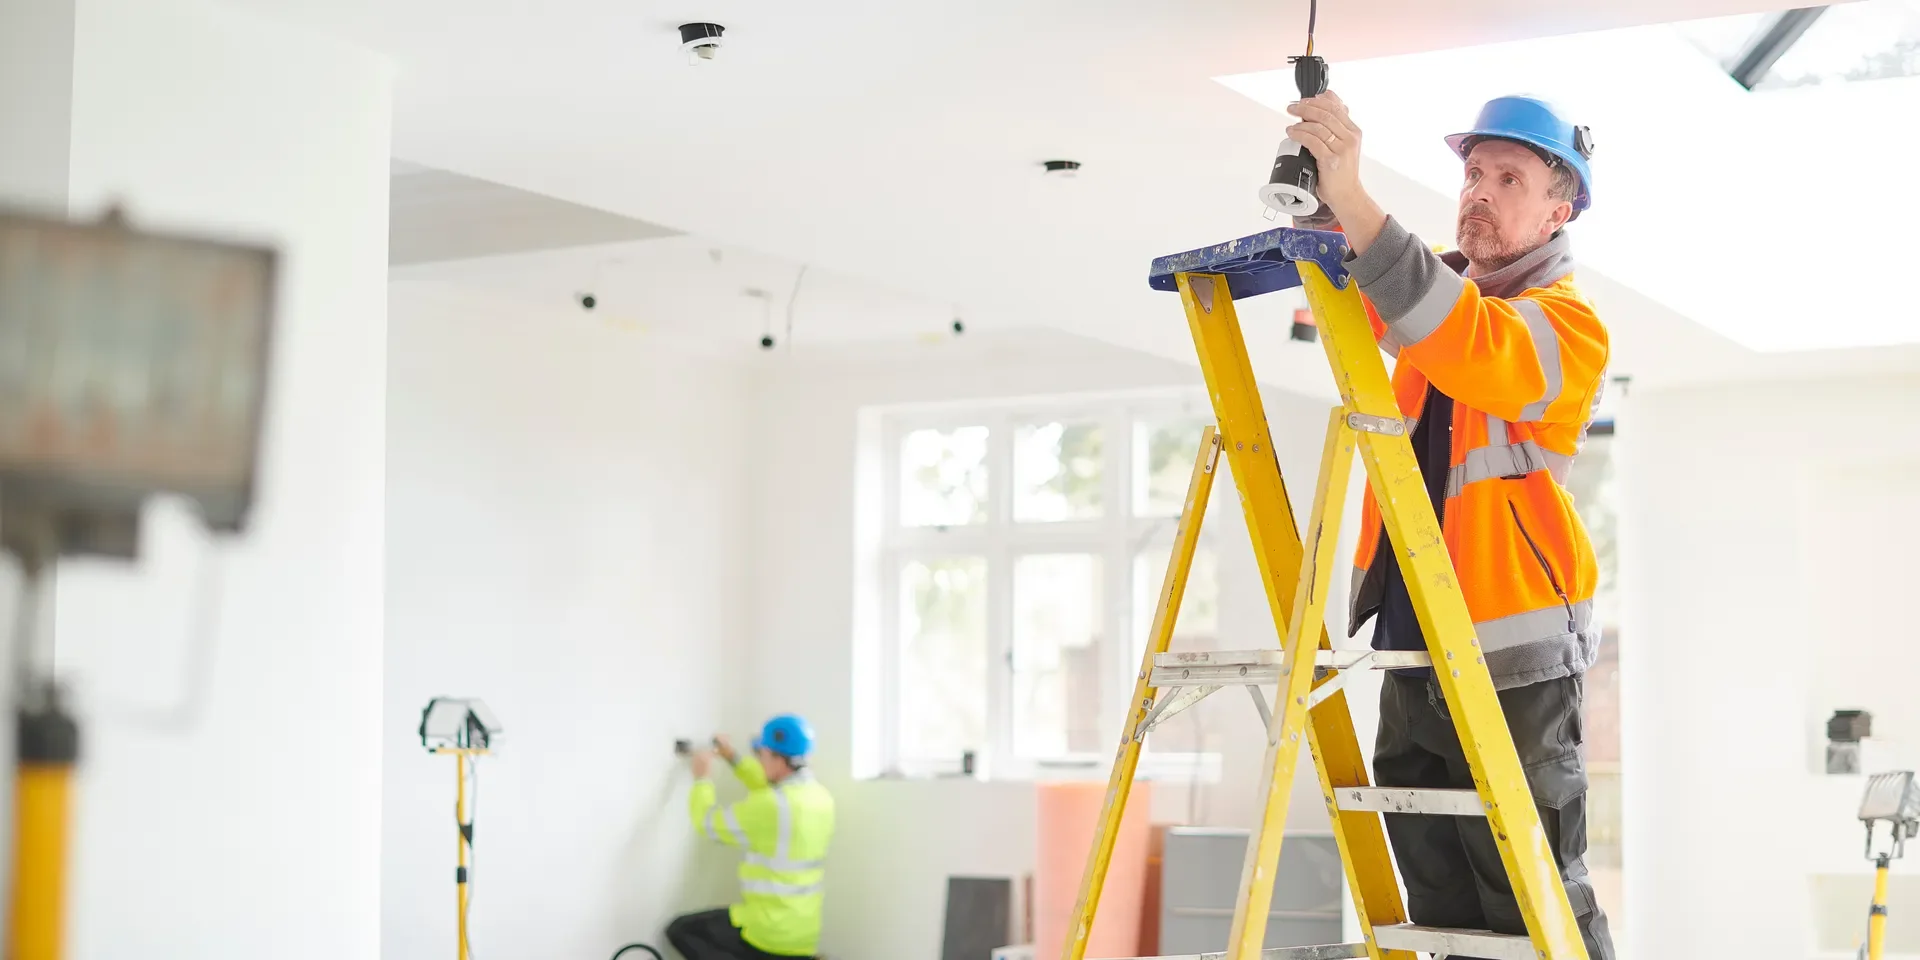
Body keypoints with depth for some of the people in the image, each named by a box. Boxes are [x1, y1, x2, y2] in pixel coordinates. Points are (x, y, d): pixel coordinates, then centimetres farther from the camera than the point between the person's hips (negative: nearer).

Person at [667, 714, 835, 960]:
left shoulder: (770, 806, -22)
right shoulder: (819, 795, 2)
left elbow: (708, 822, -7)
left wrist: (701, 776, 7)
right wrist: (732, 758, 24)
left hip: (768, 931, -8)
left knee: (680, 930, 10)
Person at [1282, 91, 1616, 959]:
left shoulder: (1569, 325, -8)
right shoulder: (1438, 292, 14)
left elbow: (1470, 346, -27)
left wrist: (1354, 202, -35)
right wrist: (1318, 191, -9)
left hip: (1511, 665, -7)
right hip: (1411, 658, 7)